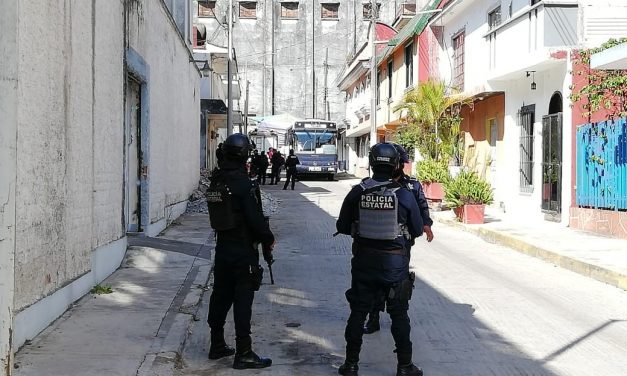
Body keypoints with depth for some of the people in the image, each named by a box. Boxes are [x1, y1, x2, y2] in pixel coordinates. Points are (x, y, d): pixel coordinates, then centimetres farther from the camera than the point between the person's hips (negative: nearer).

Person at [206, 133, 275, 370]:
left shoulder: (216, 182, 5)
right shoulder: (243, 183, -18)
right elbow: (255, 218, -18)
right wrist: (268, 239, -5)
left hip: (222, 246, 7)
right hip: (243, 250, -7)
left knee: (221, 296, 15)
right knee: (242, 300, -2)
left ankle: (217, 345, 26)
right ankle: (243, 354, 3)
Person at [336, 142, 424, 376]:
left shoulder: (356, 193, -9)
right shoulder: (404, 195, -13)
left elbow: (342, 227, 0)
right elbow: (417, 229, -3)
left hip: (363, 262, 1)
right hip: (395, 263, -1)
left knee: (358, 312, 13)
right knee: (399, 315, 12)